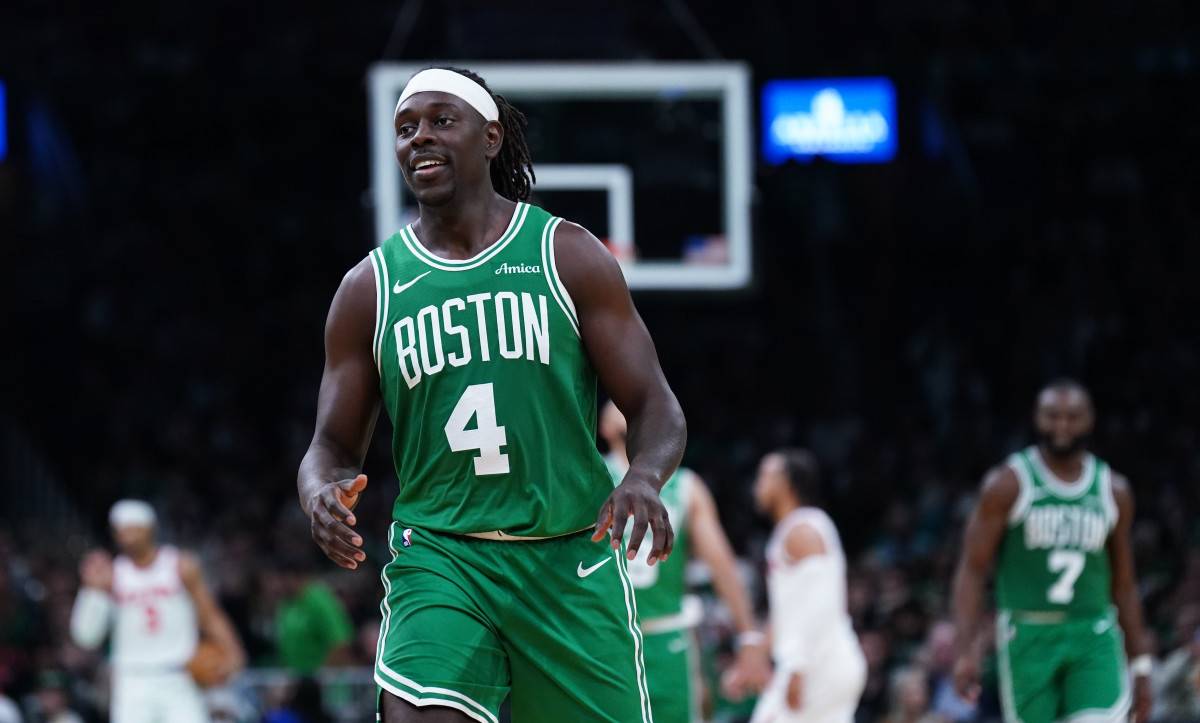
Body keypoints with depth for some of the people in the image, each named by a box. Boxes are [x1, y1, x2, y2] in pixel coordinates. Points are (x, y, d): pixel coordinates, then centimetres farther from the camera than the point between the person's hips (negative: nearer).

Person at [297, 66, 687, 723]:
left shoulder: (568, 256, 2)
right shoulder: (371, 288, 7)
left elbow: (657, 410, 0)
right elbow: (333, 446, 11)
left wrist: (643, 479, -23)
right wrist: (322, 492, -15)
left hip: (570, 557, 0)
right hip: (437, 556, 0)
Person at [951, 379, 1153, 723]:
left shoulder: (1114, 491, 10)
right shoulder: (1008, 484, -1)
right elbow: (972, 570, -4)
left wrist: (1140, 665, 16)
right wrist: (965, 650, -15)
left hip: (1094, 641, 2)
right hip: (1028, 639, -2)